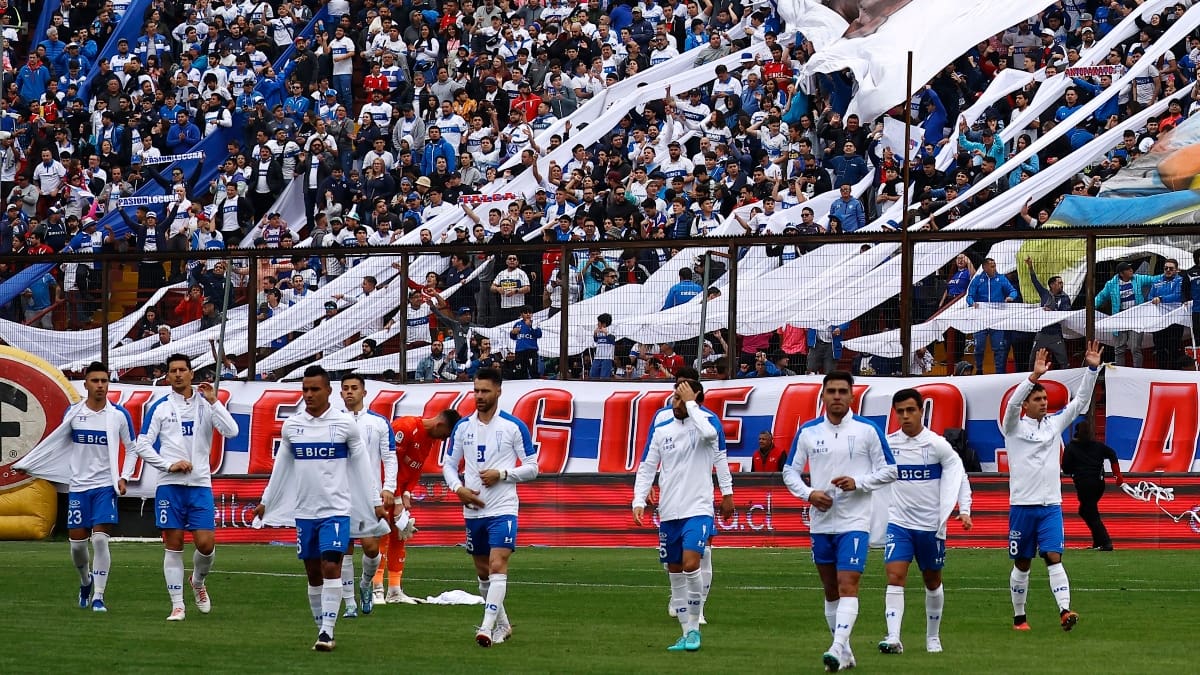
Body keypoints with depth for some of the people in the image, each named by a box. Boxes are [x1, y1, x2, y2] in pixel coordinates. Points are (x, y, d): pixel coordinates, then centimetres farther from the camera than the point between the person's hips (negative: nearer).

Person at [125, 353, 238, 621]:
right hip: (169, 485, 0)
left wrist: (213, 401, -14)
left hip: (200, 484, 1)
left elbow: (231, 431, -6)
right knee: (173, 544, -1)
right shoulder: (160, 407, 4)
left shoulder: (206, 403, 6)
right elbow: (142, 445, 4)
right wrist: (169, 465, -8)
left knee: (206, 544, -6)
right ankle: (177, 605, 5)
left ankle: (198, 582, 25)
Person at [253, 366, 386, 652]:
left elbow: (362, 464, 2)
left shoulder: (345, 424, -3)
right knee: (313, 573, 7)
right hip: (304, 510, 4)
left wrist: (376, 502, 1)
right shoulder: (291, 426, 6)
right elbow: (281, 467, 16)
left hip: (336, 509, -4)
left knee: (331, 567, -15)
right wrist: (265, 502, 19)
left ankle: (327, 631, -15)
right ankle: (322, 630, 16)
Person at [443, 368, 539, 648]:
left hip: (502, 509, -5)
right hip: (473, 510, 5)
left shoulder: (514, 426, -4)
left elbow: (532, 468, -1)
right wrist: (458, 488, -5)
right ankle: (502, 625, 27)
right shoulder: (463, 426, 8)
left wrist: (501, 474, -16)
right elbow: (448, 465, 14)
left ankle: (487, 628, -23)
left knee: (497, 566, -18)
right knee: (483, 572, 12)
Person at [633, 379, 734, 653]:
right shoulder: (661, 429, 8)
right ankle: (687, 633, 17)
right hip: (669, 513, 5)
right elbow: (647, 467, 9)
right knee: (675, 574, 8)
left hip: (698, 509, -5)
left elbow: (710, 433, -29)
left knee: (690, 565, -21)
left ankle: (694, 628, -8)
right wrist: (639, 501, 2)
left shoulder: (707, 420, -4)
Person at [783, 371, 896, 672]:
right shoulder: (808, 432, 5)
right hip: (821, 522, 4)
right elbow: (790, 471, 11)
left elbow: (889, 470, 1)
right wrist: (809, 494, -7)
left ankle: (838, 649, -25)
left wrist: (857, 483, -14)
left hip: (854, 522, -4)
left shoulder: (868, 430, -3)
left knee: (847, 585, -16)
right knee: (831, 589, 10)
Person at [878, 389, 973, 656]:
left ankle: (933, 637, 30)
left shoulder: (937, 445, -7)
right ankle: (893, 638, -23)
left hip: (931, 524, -1)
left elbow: (959, 476, 0)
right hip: (898, 523, 1)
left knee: (933, 581, 13)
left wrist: (964, 510, -10)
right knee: (894, 576, -16)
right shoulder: (887, 444, -1)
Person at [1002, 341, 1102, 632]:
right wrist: (1034, 375, -32)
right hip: (1022, 504, -2)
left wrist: (1092, 369, -5)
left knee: (1054, 558, -11)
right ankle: (1019, 617, 17)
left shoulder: (1054, 423, 10)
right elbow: (1012, 403, -20)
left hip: (1051, 505, 2)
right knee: (1022, 563, 6)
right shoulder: (1015, 427, -1)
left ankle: (1065, 611, -24)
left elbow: (1081, 401, 8)